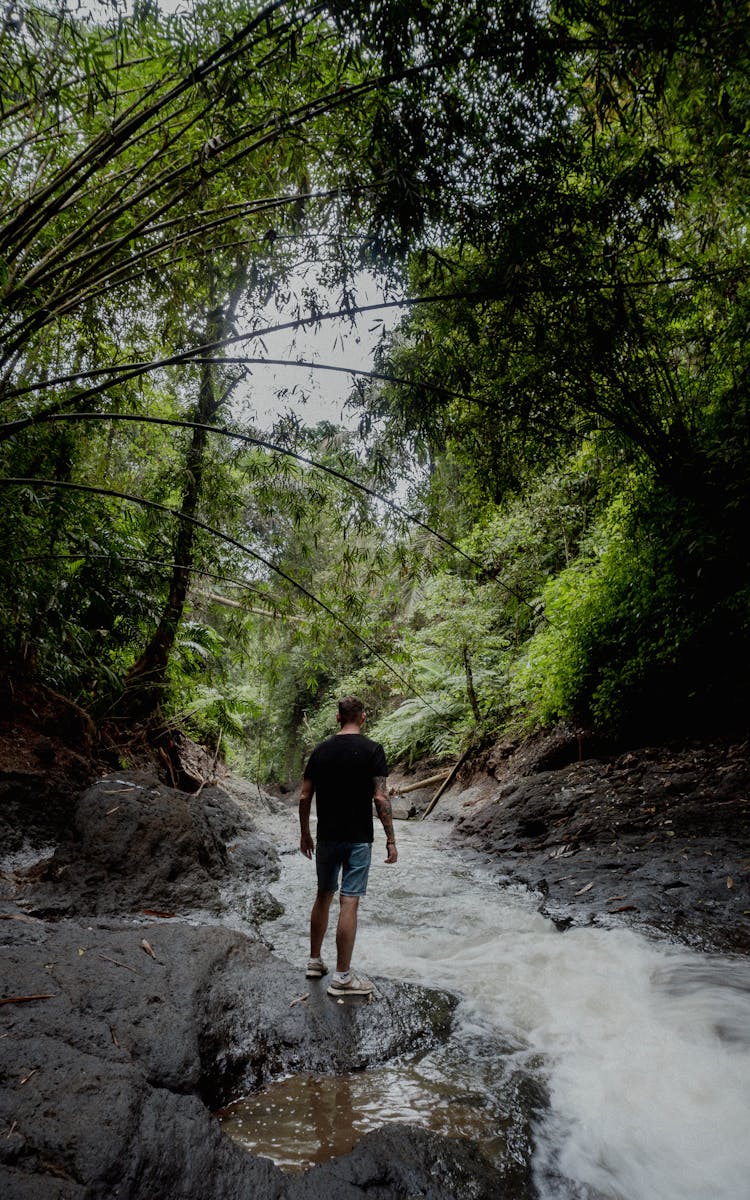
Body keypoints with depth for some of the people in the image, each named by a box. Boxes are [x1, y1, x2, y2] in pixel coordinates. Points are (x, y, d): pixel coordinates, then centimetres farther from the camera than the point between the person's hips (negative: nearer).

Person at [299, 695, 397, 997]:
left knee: (323, 896, 18)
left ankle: (315, 961, 29)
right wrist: (390, 840, -7)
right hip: (358, 839, -4)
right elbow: (381, 798, -14)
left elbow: (305, 796, 4)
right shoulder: (372, 750, -9)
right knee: (349, 903, 0)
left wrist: (304, 833, 16)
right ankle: (342, 977, 6)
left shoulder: (320, 750, 3)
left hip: (326, 837, 4)